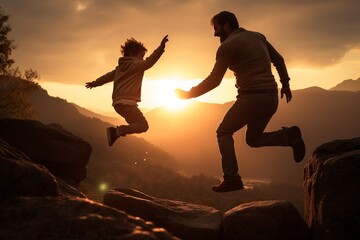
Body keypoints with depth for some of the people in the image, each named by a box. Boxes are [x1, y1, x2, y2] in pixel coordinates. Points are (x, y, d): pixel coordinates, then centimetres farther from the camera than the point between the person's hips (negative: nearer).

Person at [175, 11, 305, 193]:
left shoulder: (227, 46, -4)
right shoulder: (258, 36, 18)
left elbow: (214, 81, -6)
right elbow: (279, 60, 20)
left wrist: (189, 94, 3)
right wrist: (285, 84, 25)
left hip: (251, 97, -7)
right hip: (271, 98, 7)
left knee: (224, 132, 9)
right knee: (253, 139, 22)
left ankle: (231, 178, -4)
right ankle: (288, 135, -2)